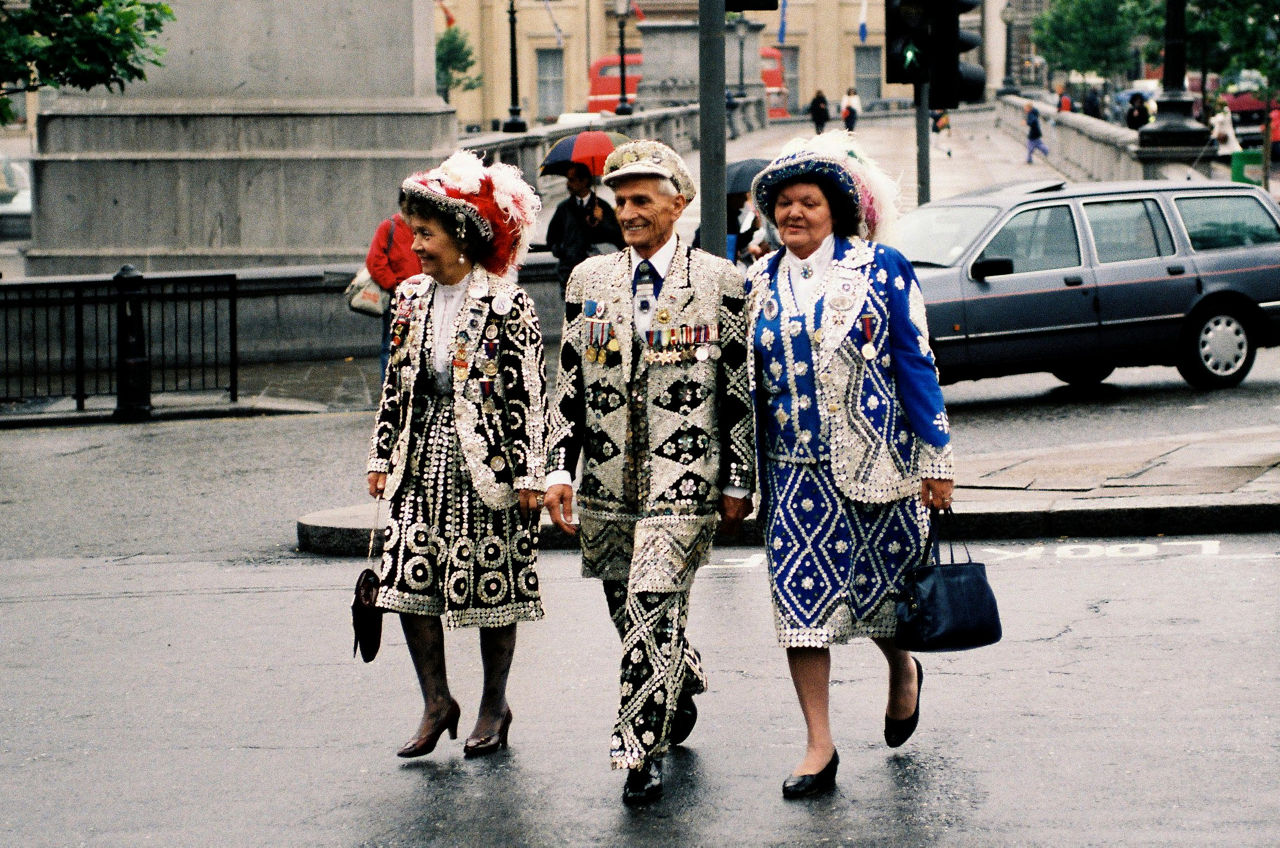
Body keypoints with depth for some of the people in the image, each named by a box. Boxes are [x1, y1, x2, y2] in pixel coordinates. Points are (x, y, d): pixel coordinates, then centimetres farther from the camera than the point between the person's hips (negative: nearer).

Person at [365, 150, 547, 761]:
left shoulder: (506, 304, -9)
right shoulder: (412, 298, 9)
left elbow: (530, 392, -9)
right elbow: (396, 383, 15)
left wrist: (529, 473, -12)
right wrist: (382, 455, 12)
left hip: (486, 458, -5)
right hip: (423, 457, 5)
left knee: (493, 584, 3)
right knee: (407, 578, -3)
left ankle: (494, 705, 18)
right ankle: (436, 703, 8)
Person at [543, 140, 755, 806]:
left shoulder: (719, 282, 0)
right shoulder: (589, 280, 10)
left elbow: (740, 392, 2)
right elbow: (568, 386, 11)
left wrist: (739, 482, 0)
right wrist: (559, 470, 2)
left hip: (683, 482, -4)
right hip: (607, 486, 4)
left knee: (653, 609, -15)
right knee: (634, 614, 13)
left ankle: (642, 750, -8)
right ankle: (683, 694, 39)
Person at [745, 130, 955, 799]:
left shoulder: (879, 268, -3)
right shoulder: (760, 283, 7)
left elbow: (915, 363, -3)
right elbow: (751, 382, 13)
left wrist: (936, 459, -6)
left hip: (877, 461, -2)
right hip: (795, 470, 3)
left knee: (883, 584, 8)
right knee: (800, 594, -6)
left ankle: (902, 671, 42)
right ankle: (819, 746, -2)